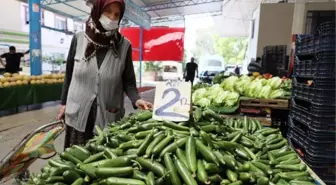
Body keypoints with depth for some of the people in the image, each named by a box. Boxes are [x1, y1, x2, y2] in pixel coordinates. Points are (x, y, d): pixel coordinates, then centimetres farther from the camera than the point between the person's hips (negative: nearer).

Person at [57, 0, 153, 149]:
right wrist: (64, 103, 10)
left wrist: (136, 99, -19)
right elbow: (69, 74, 8)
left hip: (109, 117, -1)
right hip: (78, 115, 2)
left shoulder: (124, 46, -4)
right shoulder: (79, 39, 0)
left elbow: (128, 80, -2)